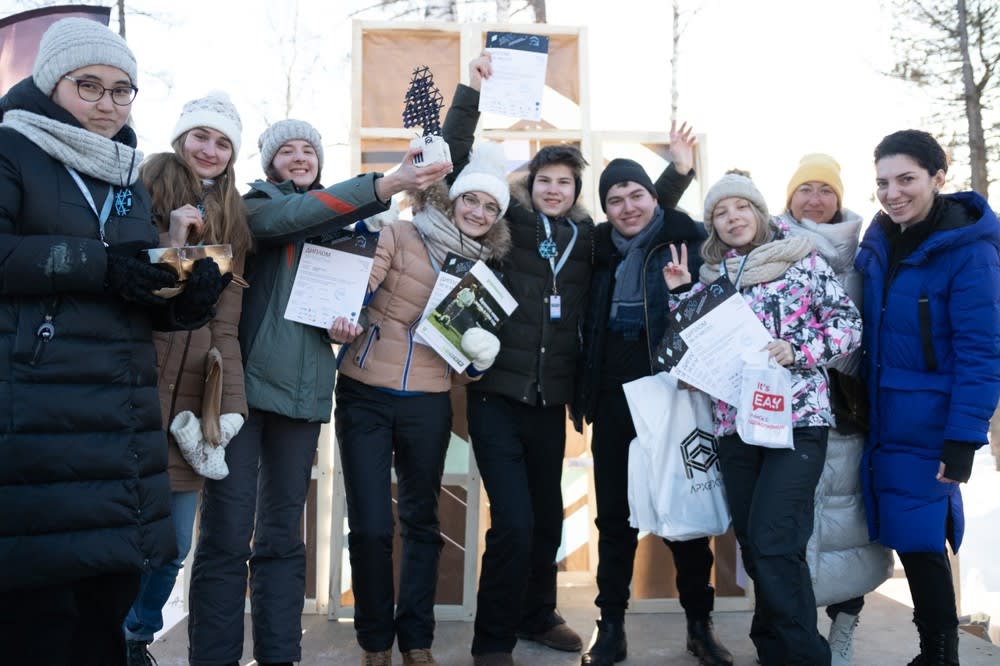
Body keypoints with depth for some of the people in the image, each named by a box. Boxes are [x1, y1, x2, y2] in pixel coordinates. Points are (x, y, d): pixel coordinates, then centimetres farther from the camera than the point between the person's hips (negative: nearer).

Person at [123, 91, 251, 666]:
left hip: (191, 398, 4)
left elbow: (226, 323, 8)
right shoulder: (143, 194, 1)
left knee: (173, 543, 11)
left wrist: (229, 403, -2)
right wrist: (170, 245, -17)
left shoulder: (231, 221, 14)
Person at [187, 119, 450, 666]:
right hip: (243, 381, -5)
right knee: (226, 534, -7)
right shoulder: (256, 203, 3)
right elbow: (290, 217, -20)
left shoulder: (338, 222, 19)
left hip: (302, 390, 5)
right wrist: (386, 185, -31)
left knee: (282, 534, 9)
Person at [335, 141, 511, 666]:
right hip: (365, 396, -3)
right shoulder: (400, 236, -3)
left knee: (421, 521, 13)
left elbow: (467, 364, 14)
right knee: (370, 526, -4)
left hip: (428, 405, 4)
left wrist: (482, 356, -8)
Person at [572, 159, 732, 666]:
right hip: (614, 399, 4)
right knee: (614, 514, 8)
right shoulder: (602, 252, 11)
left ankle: (699, 624, 21)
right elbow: (591, 329, 13)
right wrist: (585, 394, 7)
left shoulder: (688, 240, -2)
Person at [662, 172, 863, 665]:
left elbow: (848, 322, -2)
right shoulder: (710, 278, 12)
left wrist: (798, 352, -16)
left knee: (774, 544, -12)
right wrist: (680, 295, 0)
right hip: (735, 425, 5)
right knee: (752, 546, 10)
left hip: (797, 419, -4)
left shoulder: (802, 259, 0)